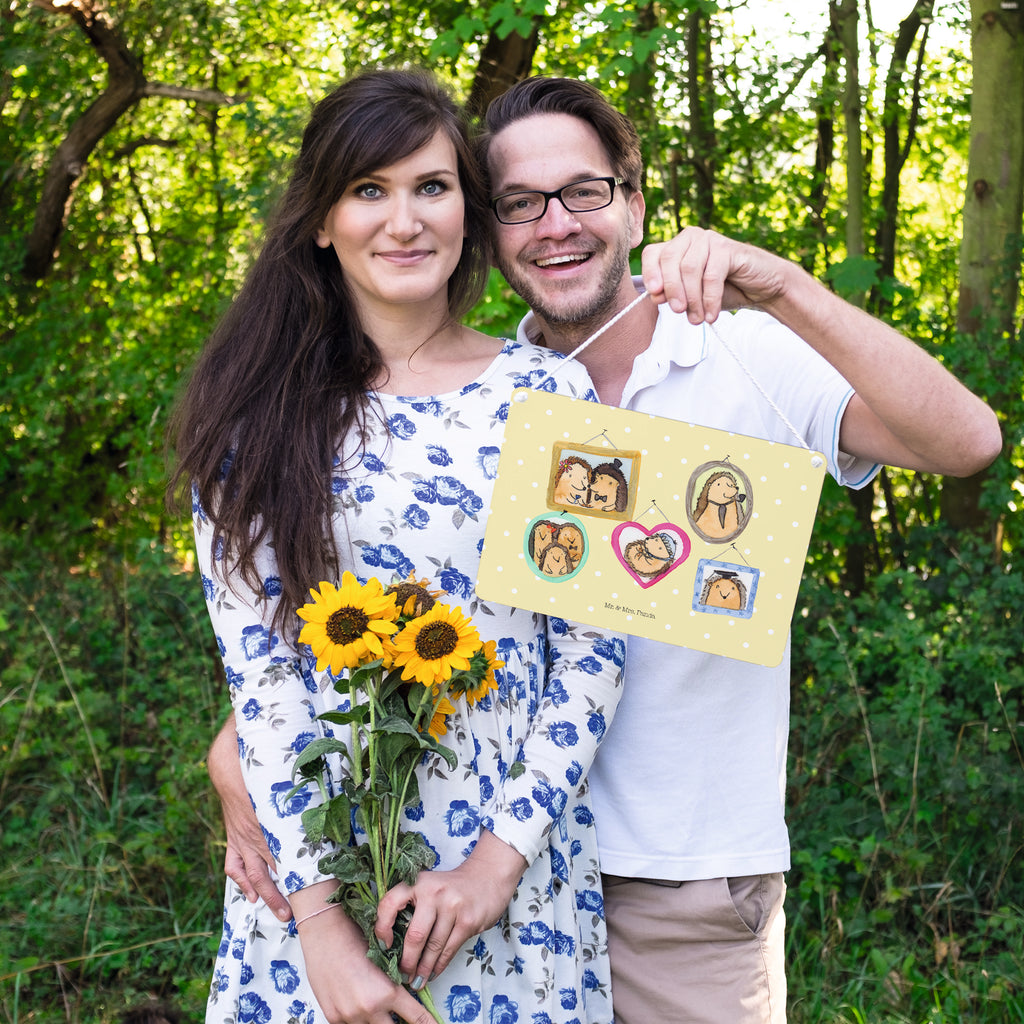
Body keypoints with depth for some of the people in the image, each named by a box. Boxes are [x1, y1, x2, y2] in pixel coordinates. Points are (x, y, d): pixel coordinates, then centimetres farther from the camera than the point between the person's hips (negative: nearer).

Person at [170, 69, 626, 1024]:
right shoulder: (259, 412, -2)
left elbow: (594, 645, -2)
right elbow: (254, 662, -7)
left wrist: (504, 854, -10)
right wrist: (318, 915, -13)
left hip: (516, 857, 1)